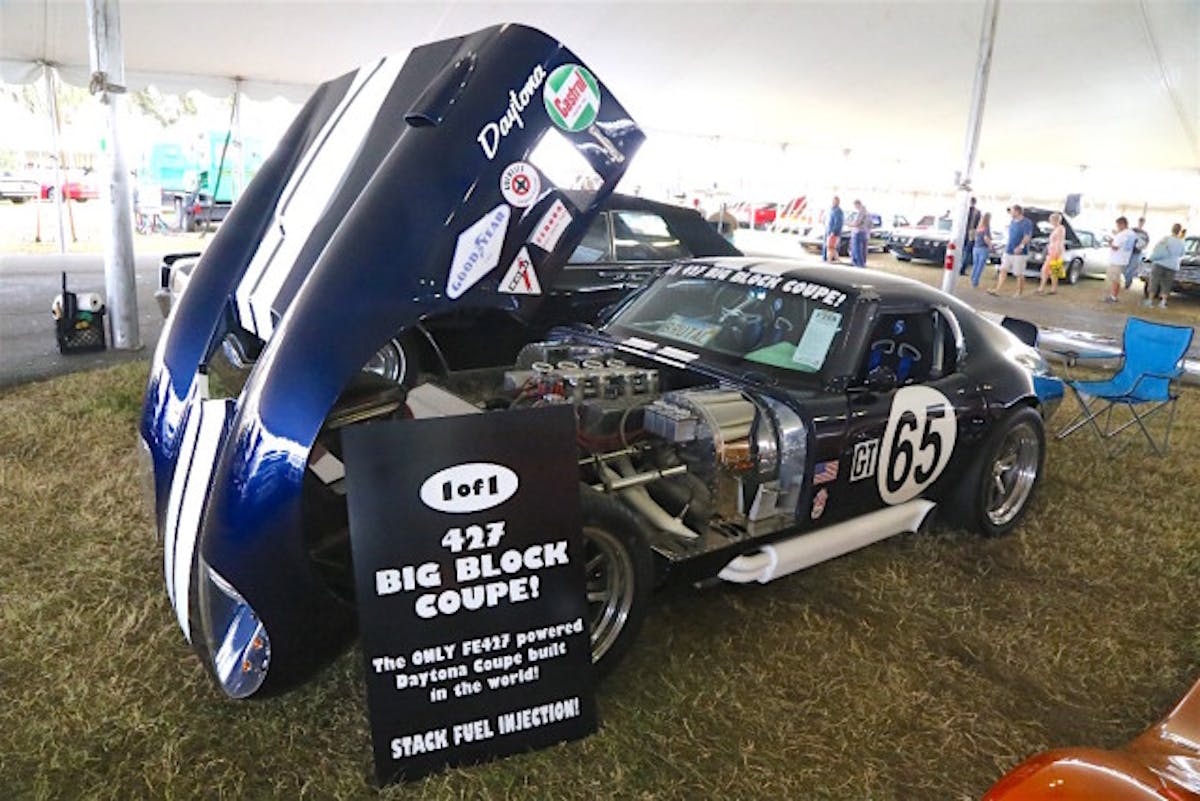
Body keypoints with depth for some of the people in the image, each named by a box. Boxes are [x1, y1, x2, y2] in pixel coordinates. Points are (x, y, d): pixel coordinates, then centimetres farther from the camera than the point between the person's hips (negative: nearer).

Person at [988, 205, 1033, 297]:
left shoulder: (1027, 223, -9)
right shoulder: (1012, 222, 15)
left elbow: (1027, 236, -19)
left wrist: (1021, 246, -32)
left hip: (1019, 253, -7)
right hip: (1008, 252, 7)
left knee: (1019, 274, 0)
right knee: (1003, 270, 0)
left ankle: (1019, 292, 9)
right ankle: (996, 290, -3)